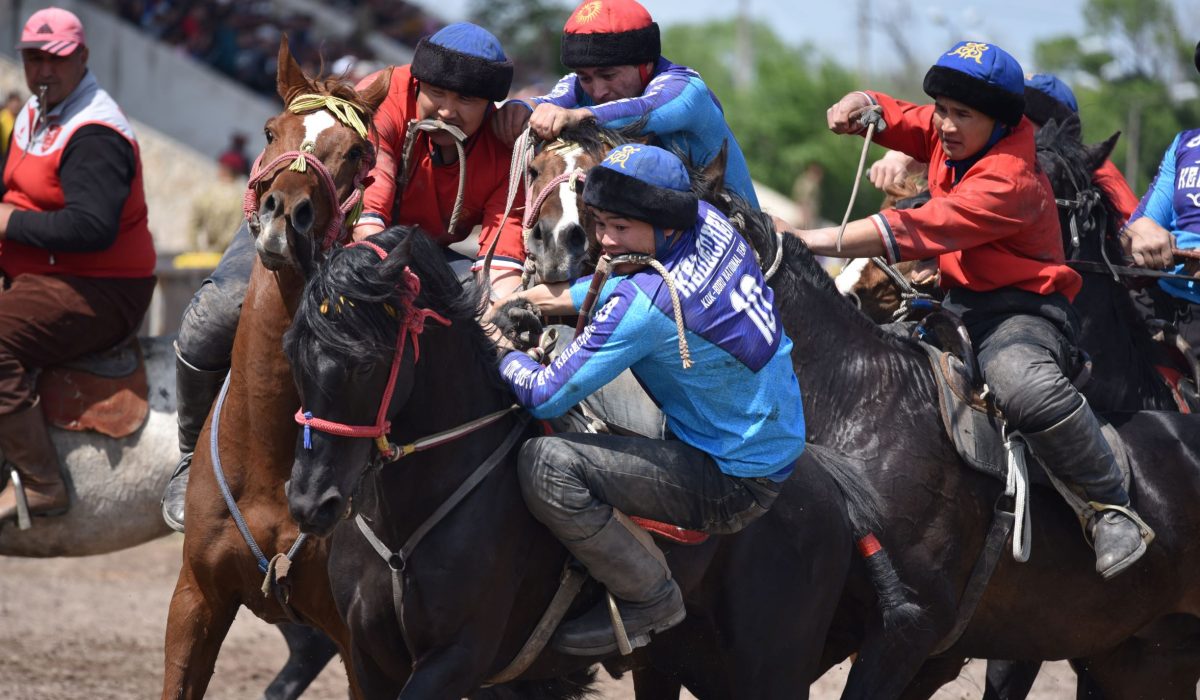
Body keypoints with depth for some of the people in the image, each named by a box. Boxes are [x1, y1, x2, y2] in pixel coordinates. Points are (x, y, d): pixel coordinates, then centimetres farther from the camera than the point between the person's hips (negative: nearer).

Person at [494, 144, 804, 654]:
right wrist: (573, 297, 8)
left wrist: (505, 356, 1)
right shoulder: (706, 222, -5)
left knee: (546, 463, -23)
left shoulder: (643, 307, -27)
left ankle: (649, 600, -4)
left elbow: (546, 397, -21)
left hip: (733, 485, -10)